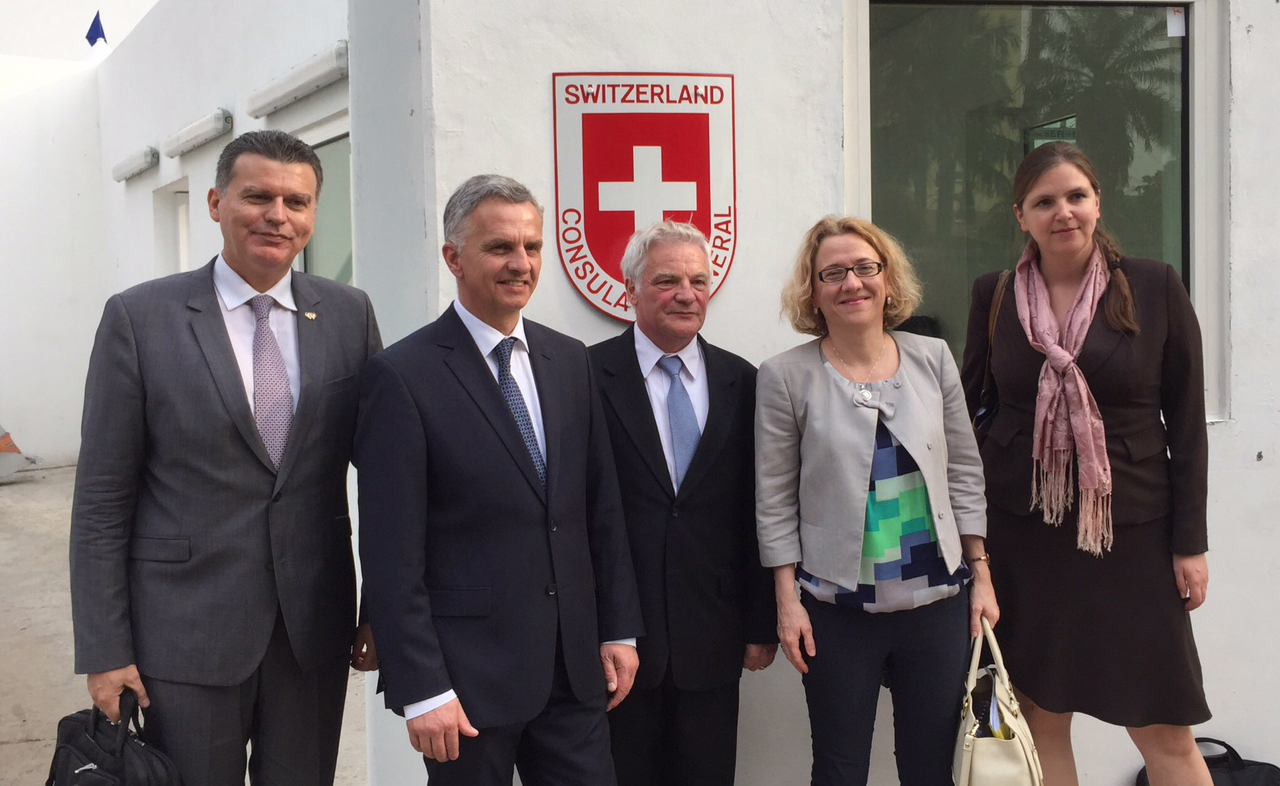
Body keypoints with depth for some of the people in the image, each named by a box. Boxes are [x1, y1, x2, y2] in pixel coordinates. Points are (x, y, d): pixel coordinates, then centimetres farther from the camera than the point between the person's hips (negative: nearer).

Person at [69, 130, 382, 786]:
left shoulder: (349, 315, 1)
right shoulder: (140, 318, -5)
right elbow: (101, 501, -4)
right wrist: (104, 652, -6)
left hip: (316, 627, 3)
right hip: (186, 632, -2)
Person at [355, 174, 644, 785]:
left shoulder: (570, 361, 7)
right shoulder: (403, 375, -10)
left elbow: (601, 507, 11)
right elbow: (392, 552, -12)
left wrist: (618, 628, 8)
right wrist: (421, 689, -14)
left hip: (574, 665, 5)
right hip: (468, 674, -5)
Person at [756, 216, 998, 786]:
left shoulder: (932, 359, 3)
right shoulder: (786, 376, -5)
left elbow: (964, 475, 8)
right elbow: (775, 501, -3)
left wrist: (981, 576, 6)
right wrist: (787, 600, -6)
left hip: (937, 600, 3)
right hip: (838, 610, -2)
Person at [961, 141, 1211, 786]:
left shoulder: (1155, 288, -2)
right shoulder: (994, 296, 2)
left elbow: (1187, 421, 0)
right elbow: (964, 405, 11)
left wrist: (1190, 541, -2)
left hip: (1130, 527, -1)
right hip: (1021, 528, 2)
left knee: (1163, 728, 2)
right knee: (1039, 717, 8)